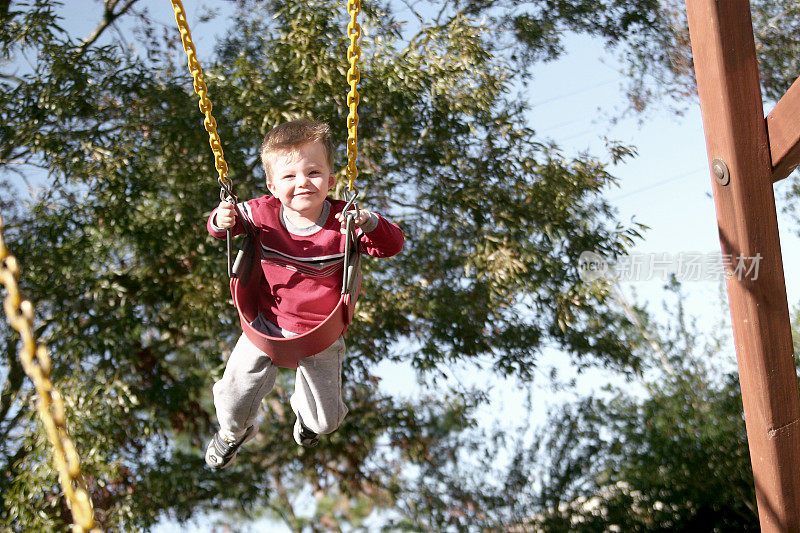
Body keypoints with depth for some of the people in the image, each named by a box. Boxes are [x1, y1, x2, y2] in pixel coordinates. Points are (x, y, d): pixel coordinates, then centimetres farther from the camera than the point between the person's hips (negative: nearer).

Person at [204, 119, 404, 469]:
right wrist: (220, 221, -27)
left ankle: (306, 411, 56)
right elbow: (224, 224, -2)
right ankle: (233, 431, 48)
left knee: (325, 418, 14)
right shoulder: (263, 213, -18)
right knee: (234, 395, 7)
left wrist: (371, 223, -44)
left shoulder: (343, 222, -23)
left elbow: (392, 245, -23)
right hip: (268, 325, 1)